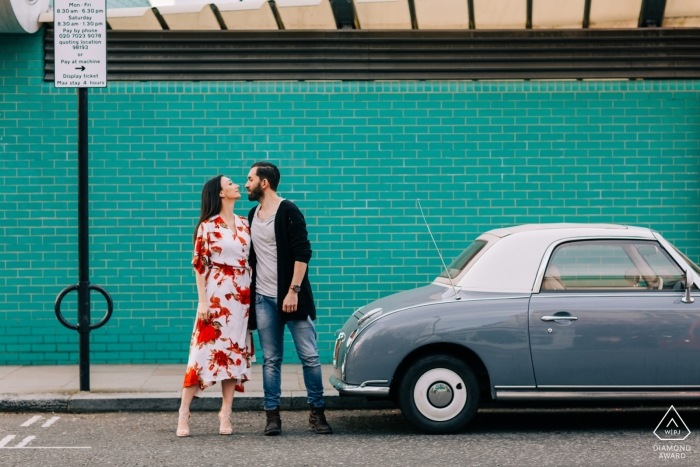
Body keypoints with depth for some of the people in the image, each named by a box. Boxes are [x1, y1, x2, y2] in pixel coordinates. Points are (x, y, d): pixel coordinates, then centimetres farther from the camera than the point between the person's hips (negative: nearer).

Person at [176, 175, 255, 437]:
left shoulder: (244, 224, 12)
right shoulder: (208, 226, -4)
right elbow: (199, 264, -5)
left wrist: (254, 294, 10)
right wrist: (202, 300, -11)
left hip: (242, 295, 5)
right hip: (216, 294, -5)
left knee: (234, 351, 3)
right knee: (205, 348, -7)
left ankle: (225, 415, 7)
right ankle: (184, 413, -1)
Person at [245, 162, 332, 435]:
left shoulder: (288, 212, -6)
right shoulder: (252, 216, 14)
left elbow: (302, 253, -11)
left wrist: (293, 291, -18)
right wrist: (248, 294, 15)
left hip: (291, 298, -5)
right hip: (263, 299, 5)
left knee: (309, 356, -3)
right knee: (270, 360, 5)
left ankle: (317, 413, 6)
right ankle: (272, 415, 7)